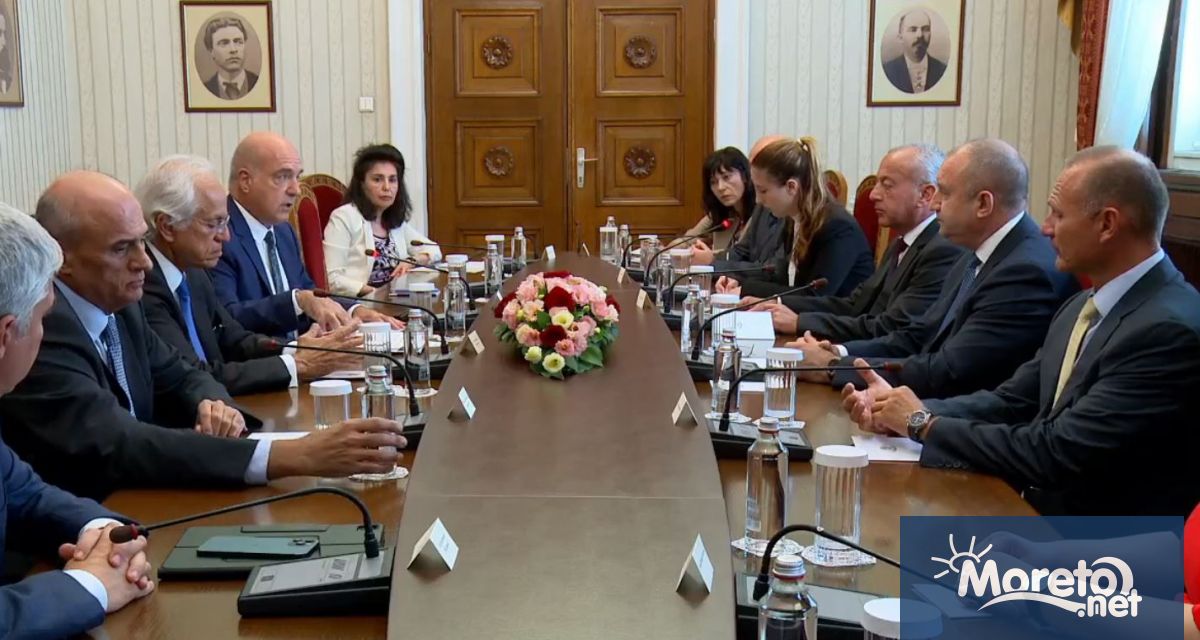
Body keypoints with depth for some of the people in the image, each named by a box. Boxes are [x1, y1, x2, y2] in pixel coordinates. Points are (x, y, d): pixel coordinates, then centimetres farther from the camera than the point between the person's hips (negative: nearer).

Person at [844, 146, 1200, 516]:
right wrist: (901, 414, -5)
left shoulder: (1169, 329, -21)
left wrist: (925, 424, -13)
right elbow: (1013, 401, 9)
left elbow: (1056, 454, -24)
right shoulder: (1082, 308, 9)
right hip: (1043, 513, 7)